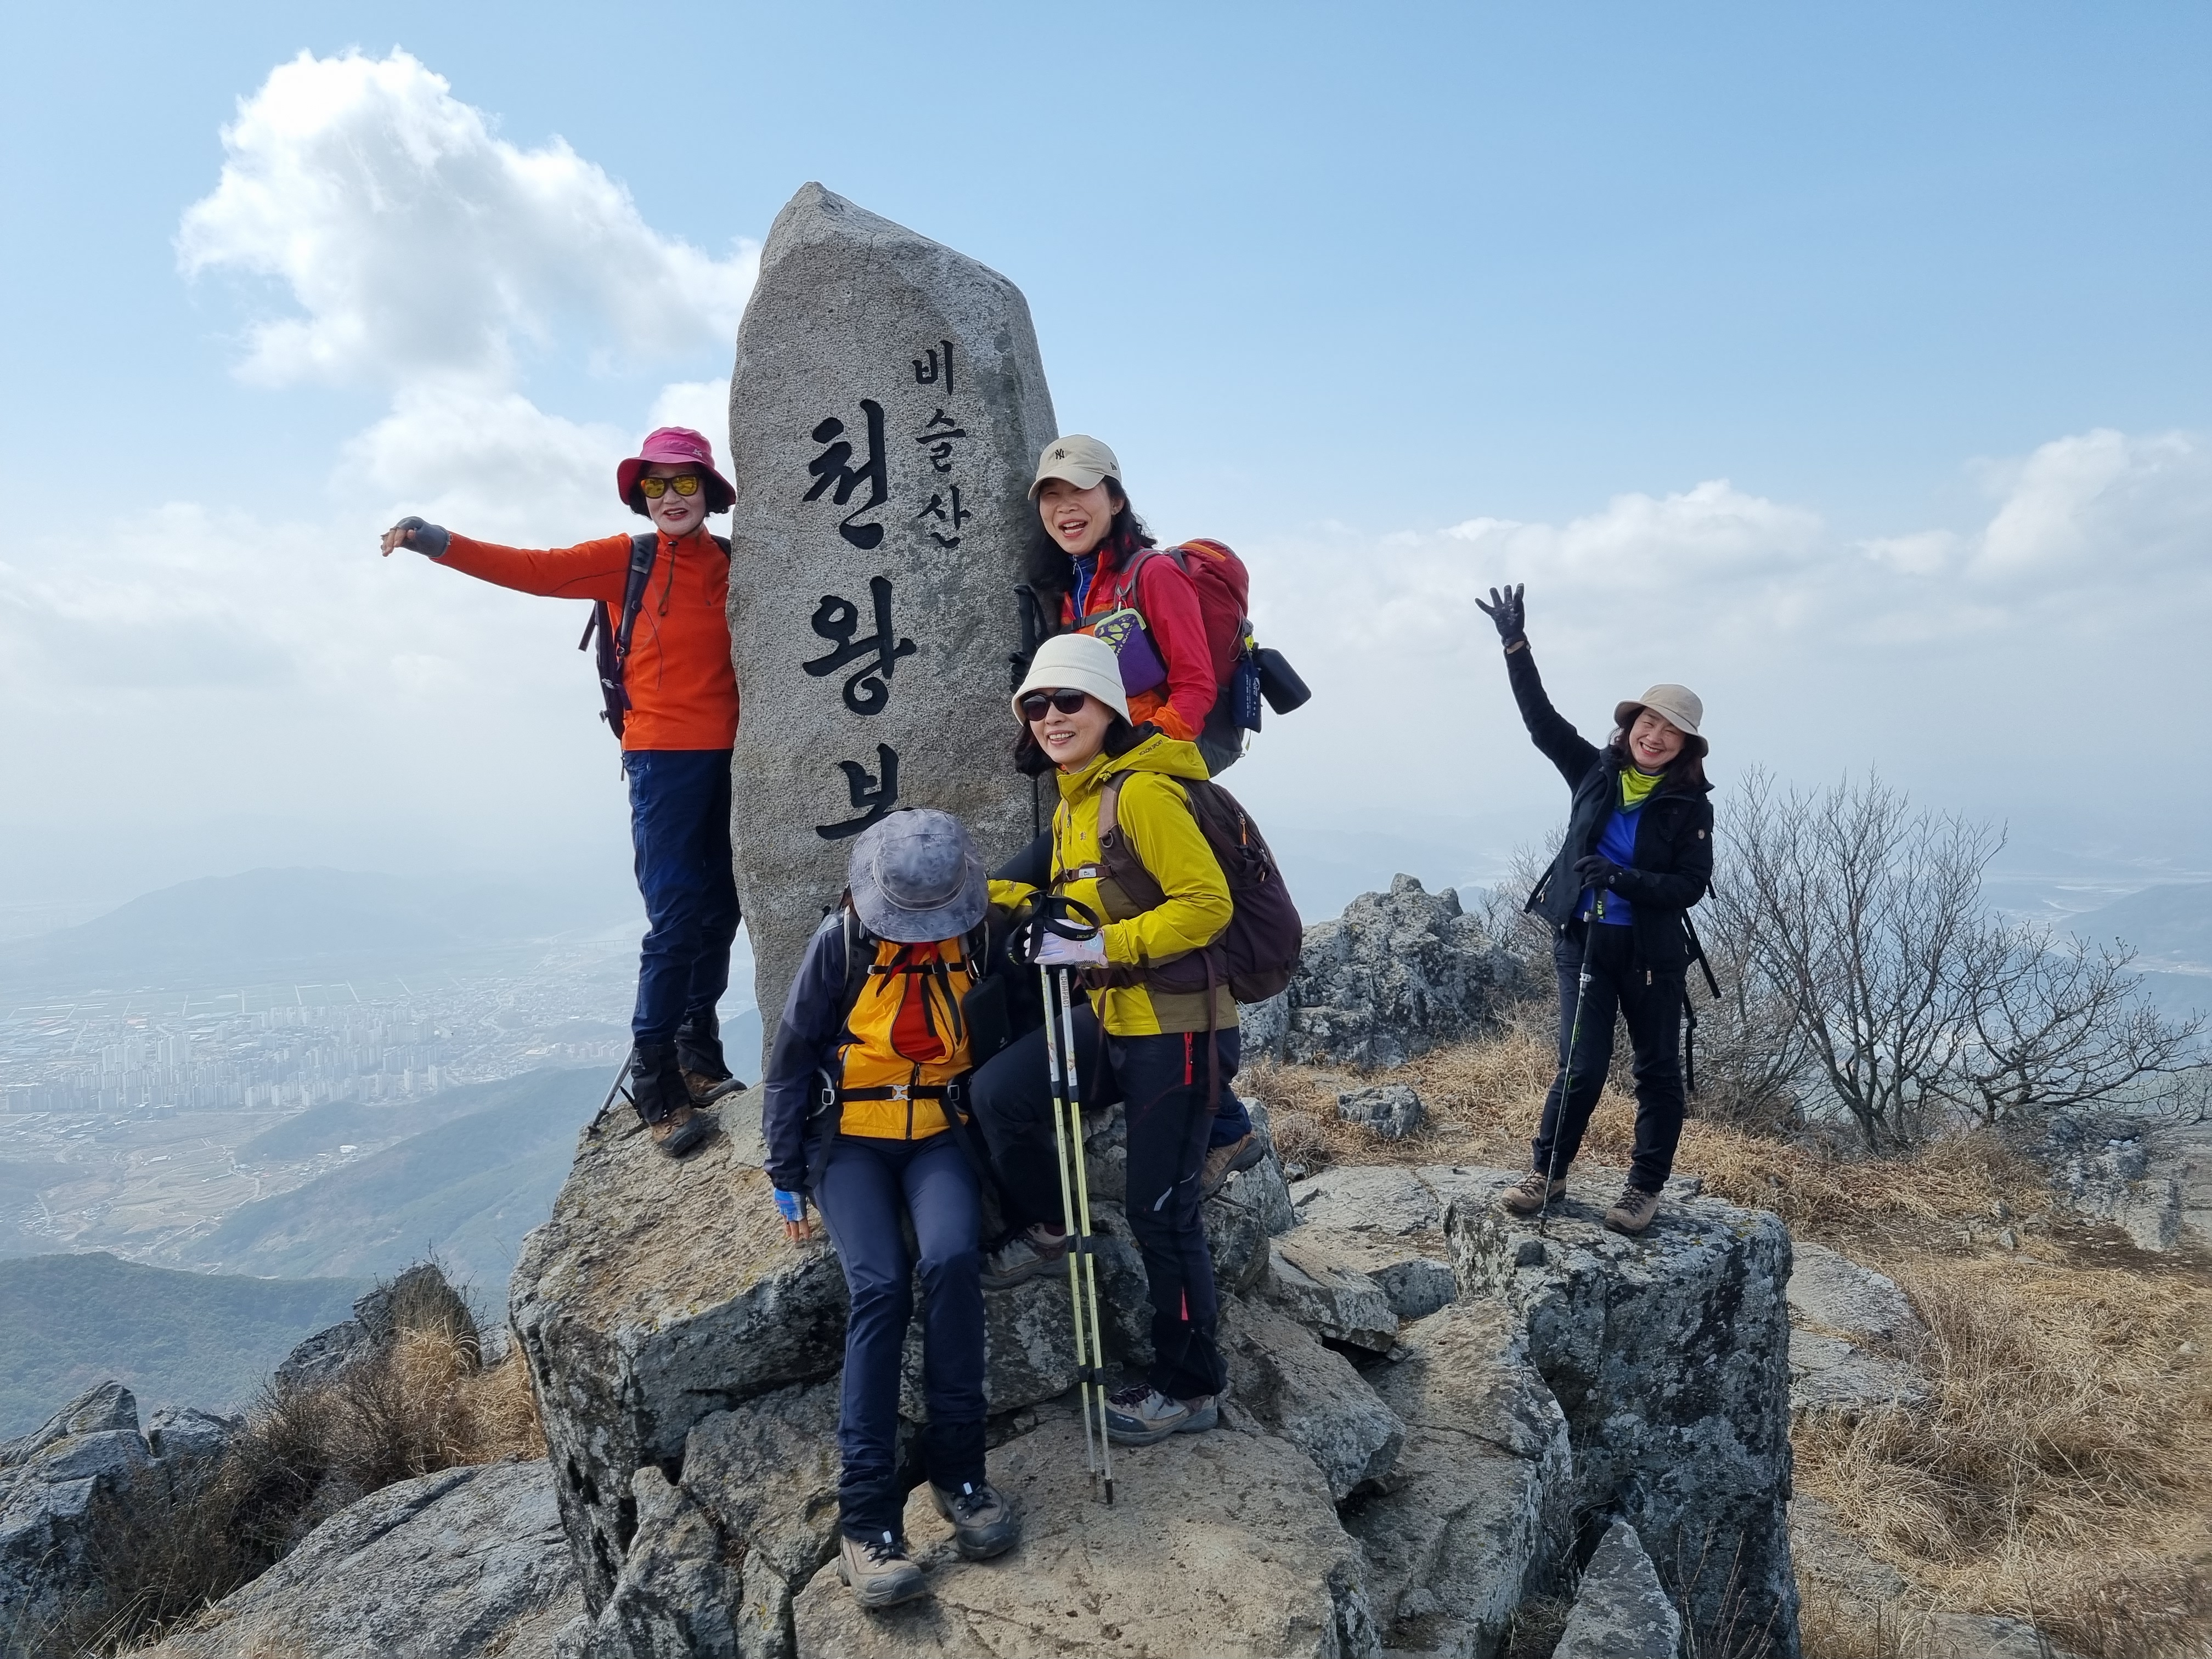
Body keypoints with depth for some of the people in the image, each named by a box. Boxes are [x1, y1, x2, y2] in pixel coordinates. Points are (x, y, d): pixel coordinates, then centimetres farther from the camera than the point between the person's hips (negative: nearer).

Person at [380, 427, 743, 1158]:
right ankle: (657, 1091, 0)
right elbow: (534, 568, -4)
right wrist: (436, 541, -12)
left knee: (719, 912, 10)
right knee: (676, 920, -8)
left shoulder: (737, 564, 9)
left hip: (729, 757, 4)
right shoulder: (626, 560, 1)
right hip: (663, 759, -4)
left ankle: (699, 1056, 26)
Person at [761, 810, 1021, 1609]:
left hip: (939, 1136, 1)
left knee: (951, 1261, -27)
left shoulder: (981, 942, -4)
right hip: (850, 1137, -1)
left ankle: (957, 1468, -13)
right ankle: (866, 1512, -20)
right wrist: (786, 1175, -2)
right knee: (879, 1287, -24)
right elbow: (792, 1056, -1)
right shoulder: (842, 941, -10)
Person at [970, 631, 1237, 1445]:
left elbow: (1207, 904, -22)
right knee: (999, 1090, -12)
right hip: (1109, 1017, 8)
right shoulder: (1071, 804, 11)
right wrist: (986, 893, 11)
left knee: (1162, 1213, 1)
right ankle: (1045, 1229, 15)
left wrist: (1104, 946, -26)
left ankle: (1189, 1389, 21)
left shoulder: (1143, 791, -18)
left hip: (1176, 1027, -8)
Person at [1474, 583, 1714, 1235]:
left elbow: (1690, 886, -11)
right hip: (1581, 939, 1)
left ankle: (1647, 1188, 24)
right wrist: (1516, 645, -11)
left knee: (1657, 1070, 10)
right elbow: (1541, 718, -3)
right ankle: (1547, 1173, 15)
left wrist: (1623, 880, -25)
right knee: (1581, 1065, -1)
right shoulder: (1595, 770, 1)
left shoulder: (1691, 805, -6)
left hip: (1651, 950, -1)